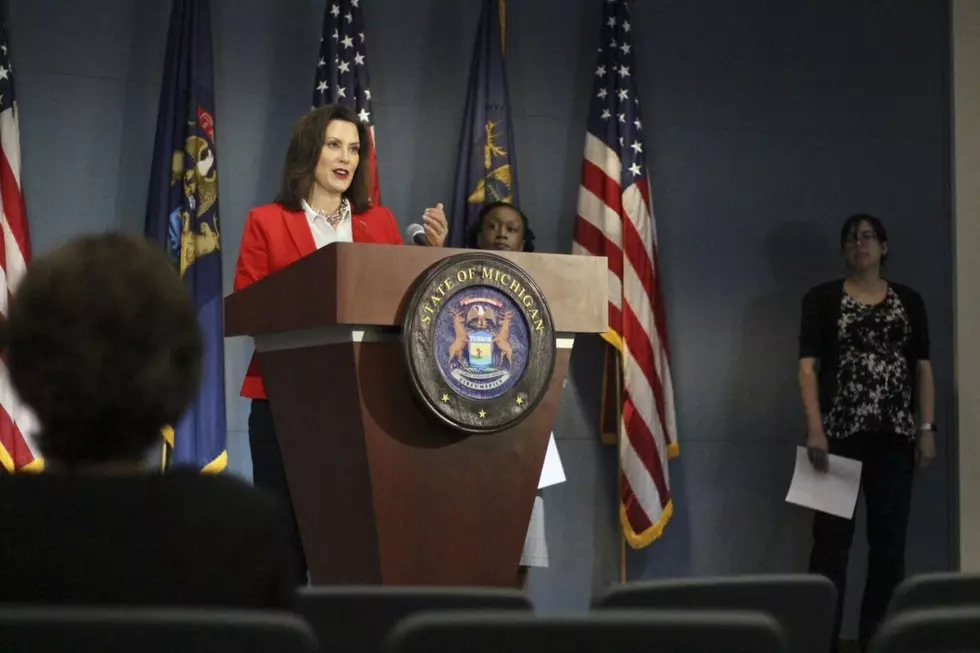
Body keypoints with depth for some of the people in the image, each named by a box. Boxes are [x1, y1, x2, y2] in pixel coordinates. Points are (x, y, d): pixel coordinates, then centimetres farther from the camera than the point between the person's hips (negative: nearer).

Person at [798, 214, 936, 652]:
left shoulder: (909, 300, 11)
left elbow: (923, 368, 10)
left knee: (890, 537, 6)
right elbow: (808, 366, -4)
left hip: (894, 436, 3)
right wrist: (815, 428, -15)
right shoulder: (822, 299, 3)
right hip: (839, 434, -3)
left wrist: (927, 428, 0)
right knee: (832, 536, -4)